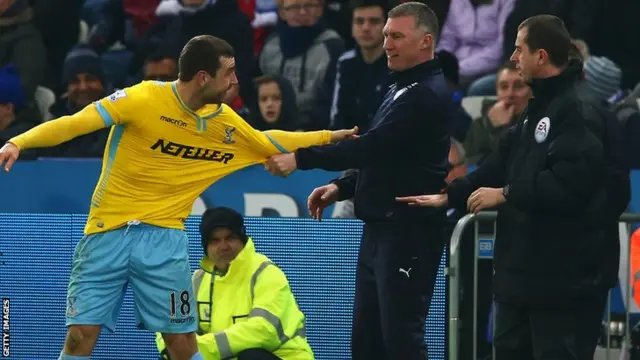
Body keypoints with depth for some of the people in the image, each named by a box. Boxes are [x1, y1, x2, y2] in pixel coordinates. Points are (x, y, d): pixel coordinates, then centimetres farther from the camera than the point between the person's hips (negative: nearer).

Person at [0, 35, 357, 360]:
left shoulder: (226, 123, 4)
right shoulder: (145, 99, -12)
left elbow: (269, 142, 24)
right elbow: (76, 122, -13)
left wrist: (330, 137, 24)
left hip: (164, 239, 3)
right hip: (109, 232, -3)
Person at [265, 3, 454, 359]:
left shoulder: (428, 95, -15)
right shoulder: (403, 89, 18)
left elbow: (373, 146, -22)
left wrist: (300, 159, -20)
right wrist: (342, 188, 12)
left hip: (409, 233, -11)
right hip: (381, 229, 11)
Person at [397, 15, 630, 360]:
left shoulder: (579, 113, -18)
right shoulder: (538, 108, 16)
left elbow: (568, 184, -29)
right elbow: (501, 164, 20)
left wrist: (506, 194, -18)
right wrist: (449, 196, 13)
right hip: (526, 267, 11)